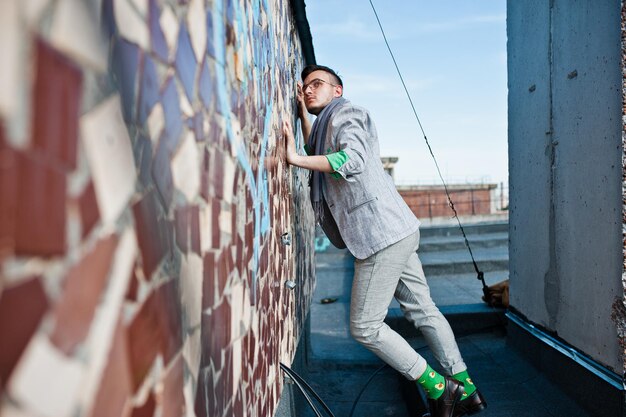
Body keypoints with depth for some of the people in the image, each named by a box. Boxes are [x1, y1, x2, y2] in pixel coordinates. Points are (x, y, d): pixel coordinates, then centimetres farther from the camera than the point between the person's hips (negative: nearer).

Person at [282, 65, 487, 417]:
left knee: (365, 327, -2)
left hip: (383, 235, -10)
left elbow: (352, 160, -23)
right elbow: (318, 152, 42)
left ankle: (438, 388, 8)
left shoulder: (346, 113, -5)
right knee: (423, 311, 15)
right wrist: (303, 112, 32)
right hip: (397, 232, 10)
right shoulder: (327, 124, 24)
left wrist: (296, 158, -24)